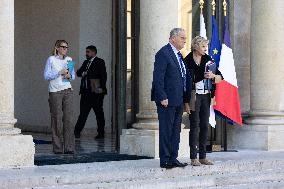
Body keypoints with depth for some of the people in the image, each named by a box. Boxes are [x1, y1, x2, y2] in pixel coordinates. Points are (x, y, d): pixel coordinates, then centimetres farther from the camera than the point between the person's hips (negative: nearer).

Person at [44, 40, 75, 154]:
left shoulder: (69, 60, 13)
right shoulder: (51, 59, 1)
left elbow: (73, 76, 18)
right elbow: (46, 76, -5)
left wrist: (69, 76, -4)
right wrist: (59, 73, -14)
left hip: (67, 90, 3)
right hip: (55, 92, -3)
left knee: (69, 119, -4)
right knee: (56, 119, -3)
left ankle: (69, 147, -3)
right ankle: (57, 148, 4)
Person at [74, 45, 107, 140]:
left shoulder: (100, 62, -2)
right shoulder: (86, 62, 19)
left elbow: (103, 75, -9)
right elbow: (78, 72, 17)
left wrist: (101, 88, -17)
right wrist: (82, 73, -5)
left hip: (96, 93, -6)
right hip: (86, 92, 6)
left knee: (99, 113, 2)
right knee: (83, 112, 2)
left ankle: (101, 133, 8)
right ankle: (77, 132, -1)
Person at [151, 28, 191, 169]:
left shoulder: (179, 55, 17)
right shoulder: (163, 53, -11)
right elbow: (158, 77, -16)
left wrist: (186, 100, 15)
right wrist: (162, 97, -21)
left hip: (178, 101, 9)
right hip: (167, 100, -9)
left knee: (176, 130, 11)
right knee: (166, 130, -3)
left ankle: (173, 159, 17)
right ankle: (165, 160, 2)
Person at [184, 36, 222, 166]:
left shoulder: (208, 59, 9)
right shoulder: (187, 61, -4)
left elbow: (220, 77, 9)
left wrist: (213, 76, -13)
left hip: (206, 96, 5)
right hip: (194, 96, -5)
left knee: (205, 126, 5)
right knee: (194, 126, -5)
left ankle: (203, 156, 12)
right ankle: (193, 157, -1)